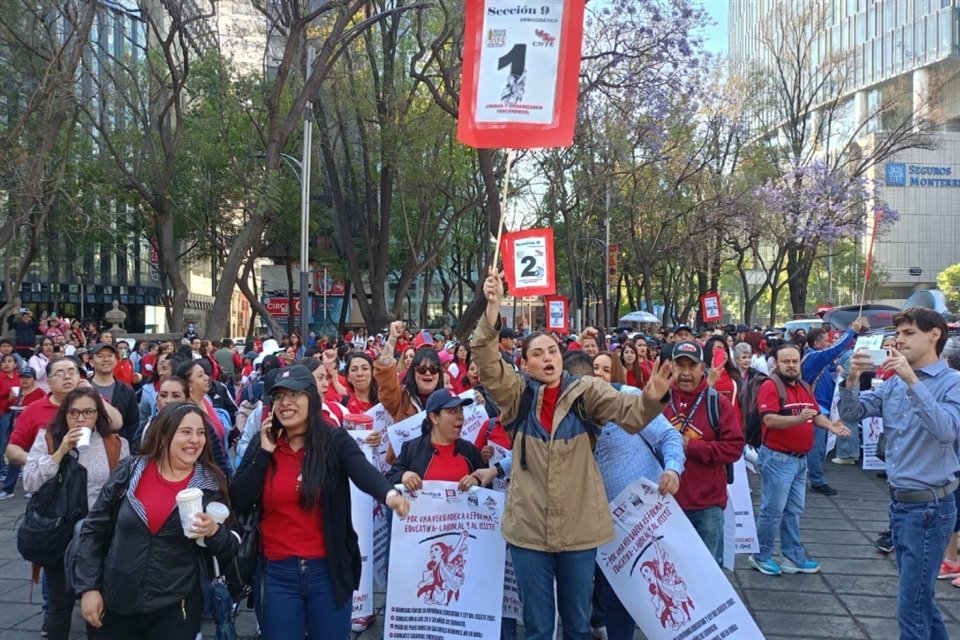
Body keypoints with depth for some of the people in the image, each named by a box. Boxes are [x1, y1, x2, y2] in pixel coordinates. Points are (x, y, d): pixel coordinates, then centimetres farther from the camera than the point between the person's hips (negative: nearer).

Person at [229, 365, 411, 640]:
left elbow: (364, 472, -28)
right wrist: (264, 453, -12)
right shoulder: (261, 445, 2)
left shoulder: (335, 441, -8)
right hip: (276, 573, 2)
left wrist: (389, 493, -50)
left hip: (327, 570, -2)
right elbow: (239, 504, -4)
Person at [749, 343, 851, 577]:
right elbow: (770, 419, -25)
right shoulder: (770, 386, -15)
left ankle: (793, 557, 25)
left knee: (793, 511, 15)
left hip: (800, 458, 8)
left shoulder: (805, 387, 11)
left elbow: (816, 414, 16)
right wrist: (798, 418, -37)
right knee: (773, 510, 0)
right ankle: (761, 556, 13)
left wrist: (829, 425, -4)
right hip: (778, 458, -8)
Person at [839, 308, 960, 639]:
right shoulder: (893, 383, 8)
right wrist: (852, 379, -15)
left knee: (911, 606, -2)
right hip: (899, 501, 7)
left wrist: (913, 381, -33)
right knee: (921, 595, 21)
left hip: (929, 506, -7)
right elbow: (850, 413, 3)